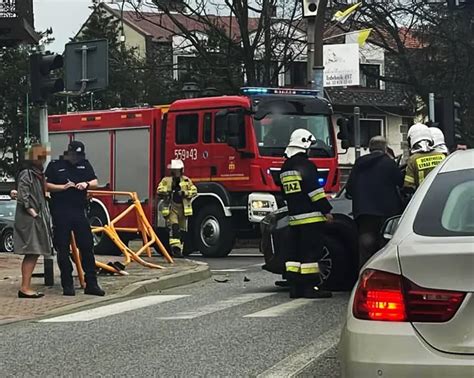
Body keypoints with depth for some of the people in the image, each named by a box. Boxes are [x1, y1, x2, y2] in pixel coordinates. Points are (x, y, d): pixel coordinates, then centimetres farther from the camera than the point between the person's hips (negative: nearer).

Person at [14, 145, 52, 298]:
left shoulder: (38, 173, 18)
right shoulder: (26, 173, -11)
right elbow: (22, 193, -20)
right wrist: (30, 209, -20)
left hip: (38, 218, 10)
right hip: (28, 219, -10)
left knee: (34, 254, 9)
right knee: (31, 253, -11)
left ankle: (26, 287, 12)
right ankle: (25, 288, -10)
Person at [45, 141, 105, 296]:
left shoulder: (84, 164, 14)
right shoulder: (55, 166, 2)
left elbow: (95, 182, 13)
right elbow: (46, 185, -2)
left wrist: (86, 184, -8)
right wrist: (63, 187, -15)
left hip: (80, 212, 4)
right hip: (61, 214, -4)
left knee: (87, 247, 2)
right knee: (63, 250, 0)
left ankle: (91, 284, 7)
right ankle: (67, 285, 7)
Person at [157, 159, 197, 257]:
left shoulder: (186, 180, 9)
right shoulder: (166, 180, 5)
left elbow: (194, 191, 2)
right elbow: (159, 191, -4)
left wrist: (184, 193, -14)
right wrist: (167, 191, -24)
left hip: (183, 208, 3)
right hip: (171, 208, -3)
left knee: (182, 230, 7)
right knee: (174, 227, -20)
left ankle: (179, 250, 16)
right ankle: (175, 248, -27)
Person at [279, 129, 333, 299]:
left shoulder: (285, 168, 16)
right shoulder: (305, 165, -11)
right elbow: (315, 190, -15)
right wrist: (326, 210, -10)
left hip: (294, 217, 9)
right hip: (311, 217, -8)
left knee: (296, 252, 11)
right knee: (311, 252, -7)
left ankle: (295, 287, 10)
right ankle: (310, 287, -8)